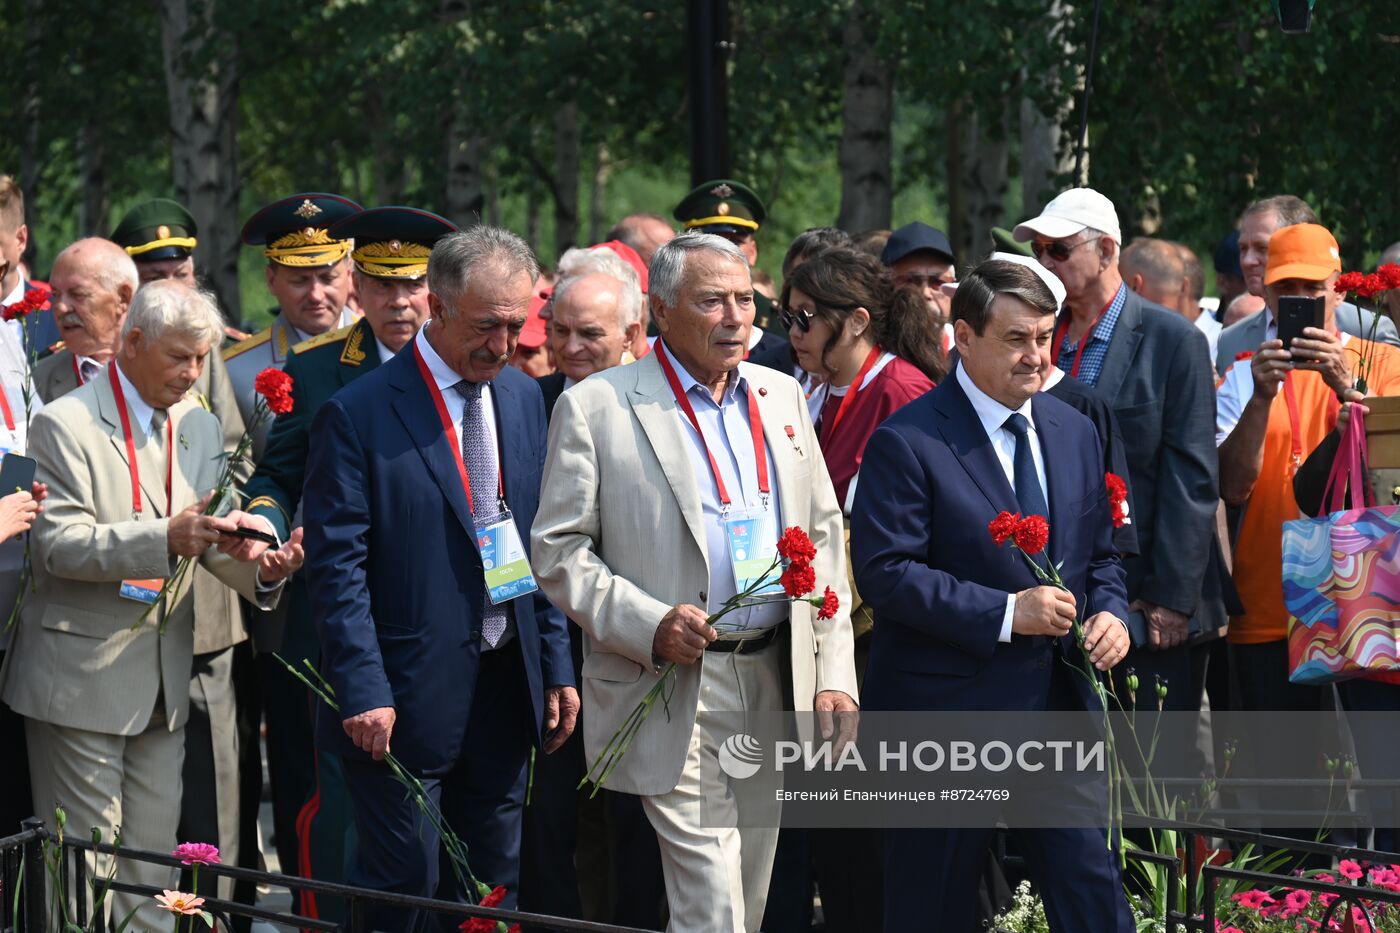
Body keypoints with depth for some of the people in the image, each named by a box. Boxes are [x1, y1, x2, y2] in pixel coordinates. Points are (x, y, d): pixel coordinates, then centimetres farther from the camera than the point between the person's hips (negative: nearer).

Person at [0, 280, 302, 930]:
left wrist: (260, 569, -15)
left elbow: (209, 536, 8)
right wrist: (164, 538, -30)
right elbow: (59, 545, -18)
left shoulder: (201, 429, 12)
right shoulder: (66, 424, -10)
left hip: (163, 677, 6)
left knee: (153, 855, 9)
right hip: (81, 675, -6)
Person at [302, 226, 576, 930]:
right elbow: (336, 567, -12)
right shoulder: (358, 414, -11)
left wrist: (556, 666, 9)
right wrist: (363, 693, -17)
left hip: (507, 689, 6)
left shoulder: (524, 399, 8)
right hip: (405, 702, -6)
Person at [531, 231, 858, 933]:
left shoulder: (780, 396, 12)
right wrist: (648, 625, -19)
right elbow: (558, 551, -5)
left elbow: (823, 536, 14)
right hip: (672, 688, -5)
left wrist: (833, 676, 6)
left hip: (775, 681, 6)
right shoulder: (595, 407, -5)